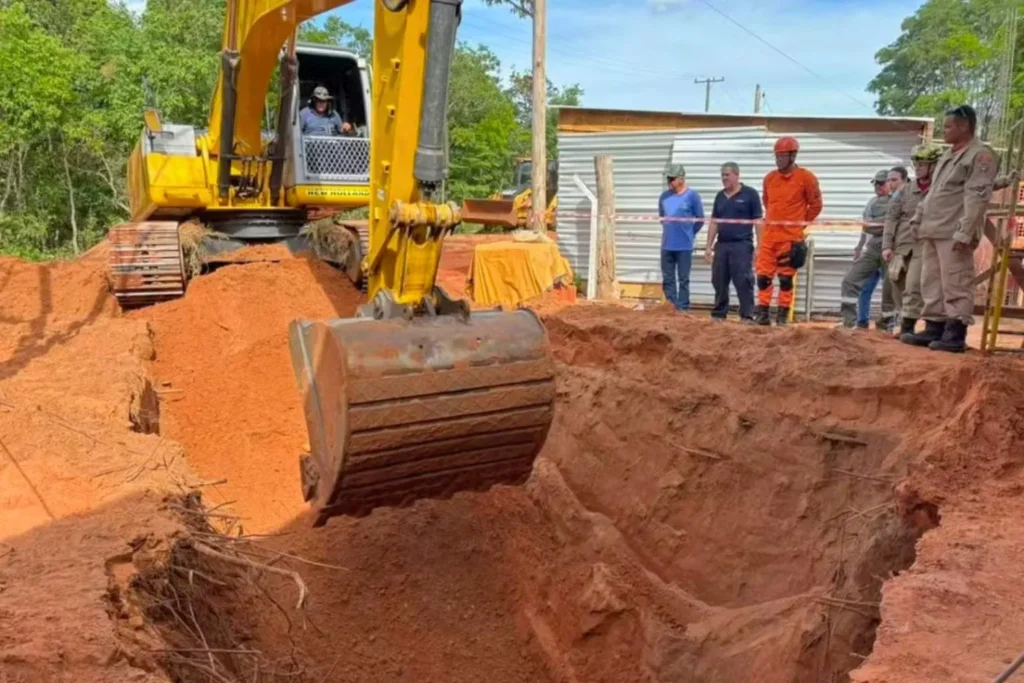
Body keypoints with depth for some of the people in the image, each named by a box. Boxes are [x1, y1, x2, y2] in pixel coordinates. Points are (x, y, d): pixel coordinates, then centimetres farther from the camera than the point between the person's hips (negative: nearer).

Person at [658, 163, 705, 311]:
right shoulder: (664, 196, 5)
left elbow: (700, 220, 0)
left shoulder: (692, 195, -7)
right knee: (667, 279, 9)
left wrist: (688, 233, 8)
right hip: (666, 246, 4)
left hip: (684, 246, -4)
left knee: (683, 280, 2)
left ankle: (683, 309, 8)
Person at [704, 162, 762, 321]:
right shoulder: (720, 196, 13)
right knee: (719, 283, 8)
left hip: (742, 245, -5)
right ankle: (719, 314, 17)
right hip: (721, 245, 5)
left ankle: (747, 316, -3)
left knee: (743, 283, -6)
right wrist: (709, 246, 11)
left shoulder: (750, 194, -2)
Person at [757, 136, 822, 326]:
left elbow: (815, 205, 2)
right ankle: (763, 314, 10)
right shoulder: (770, 178, 9)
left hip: (791, 237, -4)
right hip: (769, 235, 4)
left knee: (786, 278, 1)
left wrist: (800, 224, 3)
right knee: (763, 275, 2)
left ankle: (782, 316, 8)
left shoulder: (806, 178, -4)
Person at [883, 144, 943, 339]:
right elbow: (891, 218, 7)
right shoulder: (904, 191, 9)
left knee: (913, 287, -13)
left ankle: (907, 327, -10)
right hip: (900, 246, 4)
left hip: (924, 246, -4)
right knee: (899, 288, 9)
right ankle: (904, 324, 22)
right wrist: (887, 245, -1)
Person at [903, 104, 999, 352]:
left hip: (953, 233, -9)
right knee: (932, 284, 10)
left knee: (956, 285, -7)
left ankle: (955, 335, -5)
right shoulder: (949, 155, 21)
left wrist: (964, 232, -22)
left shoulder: (981, 155, -6)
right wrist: (919, 218, 17)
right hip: (933, 231, 9)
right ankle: (933, 330, 17)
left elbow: (977, 197, -15)